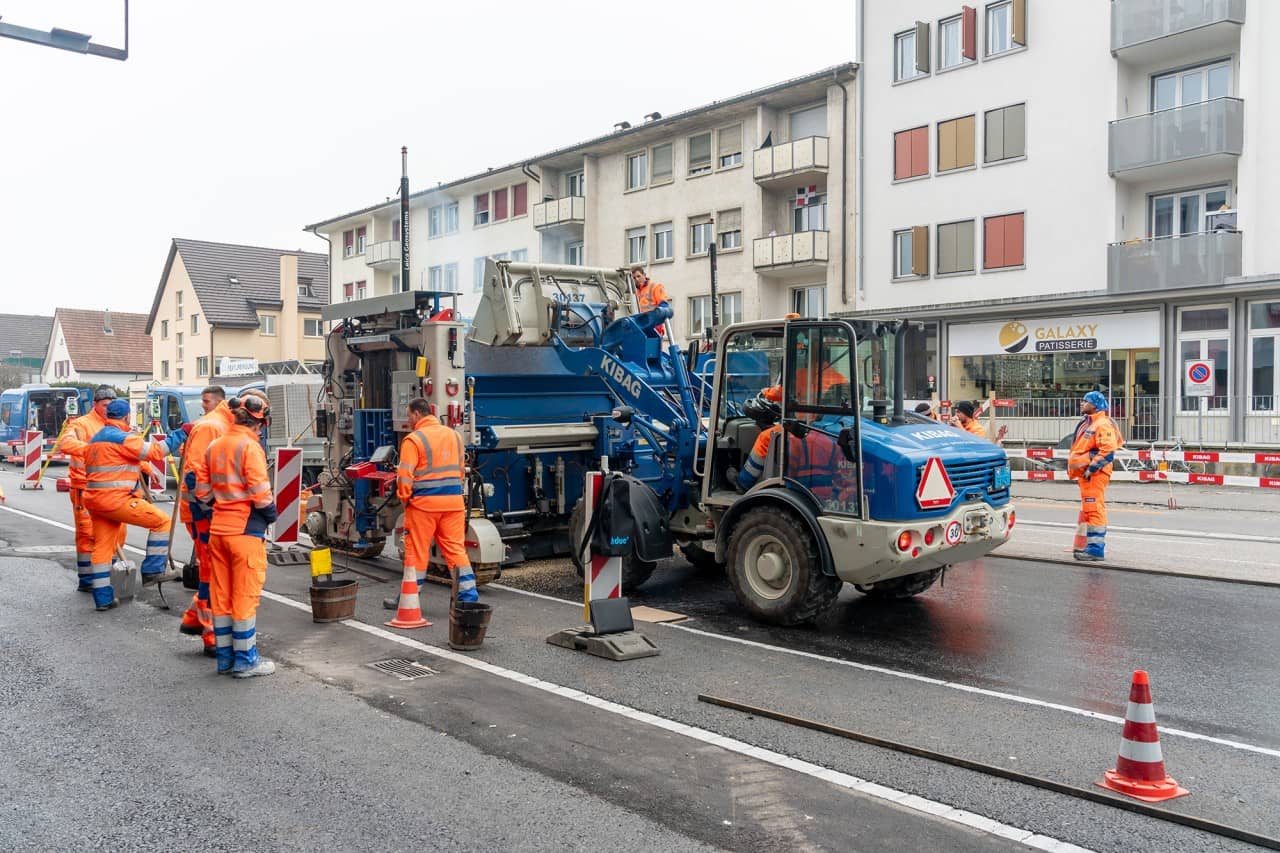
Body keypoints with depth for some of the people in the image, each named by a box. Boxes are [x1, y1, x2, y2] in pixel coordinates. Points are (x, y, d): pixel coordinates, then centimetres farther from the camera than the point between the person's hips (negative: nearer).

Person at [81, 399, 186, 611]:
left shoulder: (95, 439, 20)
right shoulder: (122, 438, -11)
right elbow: (154, 451, -15)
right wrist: (180, 434, -6)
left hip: (94, 499, 10)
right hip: (116, 499, -10)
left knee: (102, 547, 11)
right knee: (162, 522, -1)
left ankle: (103, 598, 14)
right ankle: (152, 570, 0)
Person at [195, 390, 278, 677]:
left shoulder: (214, 446, 10)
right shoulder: (250, 446, -14)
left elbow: (202, 491, 12)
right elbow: (260, 492, -19)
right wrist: (271, 513, -2)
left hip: (218, 530, 7)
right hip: (246, 530, -7)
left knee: (220, 596, 13)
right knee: (245, 596, 2)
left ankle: (224, 656, 22)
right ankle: (245, 661, 9)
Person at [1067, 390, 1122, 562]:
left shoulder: (1103, 424, -13)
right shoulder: (1087, 423, 19)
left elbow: (1107, 451, -23)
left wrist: (1091, 469, -23)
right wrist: (1073, 467, 23)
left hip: (1094, 474, -11)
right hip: (1085, 473, 11)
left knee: (1094, 509, -11)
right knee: (1087, 510, 17)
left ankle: (1096, 549, -10)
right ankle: (1083, 545, 26)